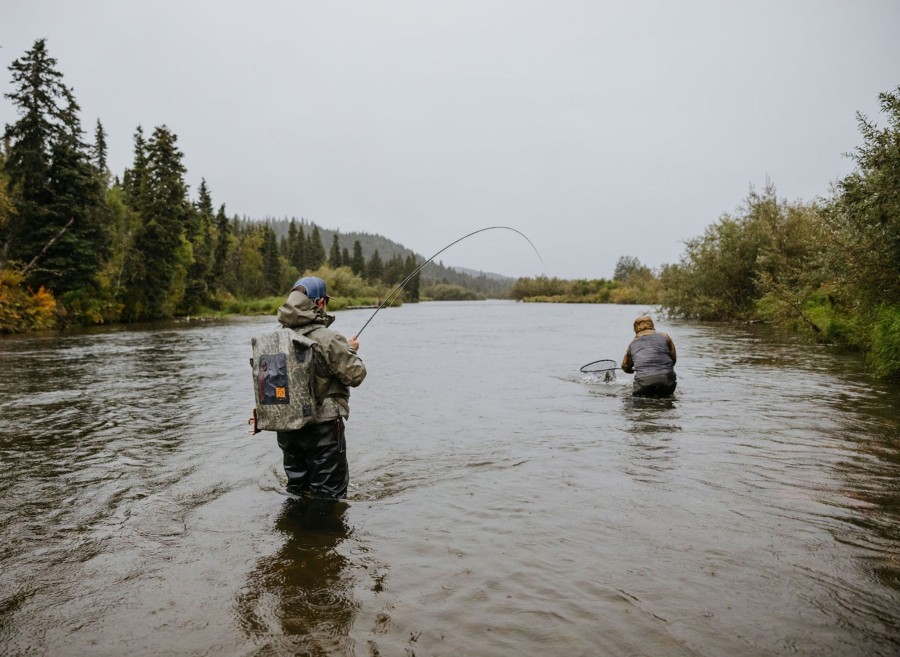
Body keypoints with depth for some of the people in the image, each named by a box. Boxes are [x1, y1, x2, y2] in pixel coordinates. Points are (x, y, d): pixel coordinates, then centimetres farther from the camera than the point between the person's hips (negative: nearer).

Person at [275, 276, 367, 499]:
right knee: (328, 495, 7)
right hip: (323, 426, -6)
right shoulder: (328, 338, -18)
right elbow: (355, 375, -14)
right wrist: (351, 351, 4)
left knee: (297, 491, 21)